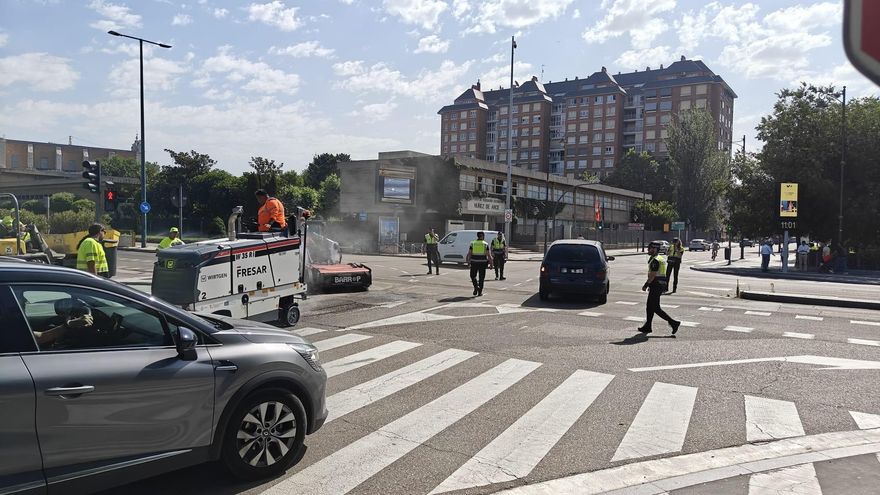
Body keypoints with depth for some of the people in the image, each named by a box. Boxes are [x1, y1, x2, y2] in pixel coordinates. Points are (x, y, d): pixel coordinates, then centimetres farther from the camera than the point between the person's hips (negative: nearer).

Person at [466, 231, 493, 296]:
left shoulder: (473, 243, 4)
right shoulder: (486, 244, 0)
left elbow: (469, 253, 2)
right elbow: (489, 255, -4)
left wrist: (468, 262, 9)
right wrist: (491, 263, 0)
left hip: (474, 262, 1)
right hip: (483, 262, 0)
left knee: (473, 276, 15)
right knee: (481, 277, 8)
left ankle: (476, 287, -6)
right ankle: (480, 292, 7)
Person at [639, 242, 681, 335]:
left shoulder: (655, 260, -17)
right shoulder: (661, 258, 15)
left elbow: (652, 275, -21)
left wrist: (646, 285, -15)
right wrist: (650, 285, 23)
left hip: (656, 285, -10)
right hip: (662, 284, 10)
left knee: (655, 308, -6)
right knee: (649, 306, 14)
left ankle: (673, 322, -6)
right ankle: (647, 327, 18)